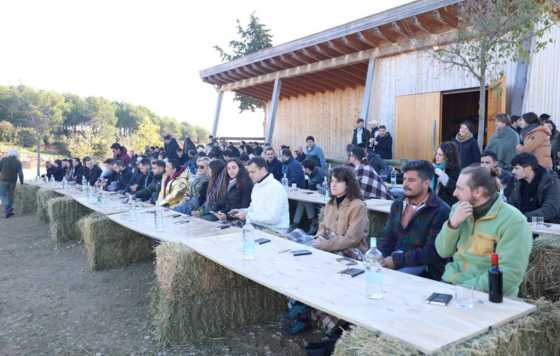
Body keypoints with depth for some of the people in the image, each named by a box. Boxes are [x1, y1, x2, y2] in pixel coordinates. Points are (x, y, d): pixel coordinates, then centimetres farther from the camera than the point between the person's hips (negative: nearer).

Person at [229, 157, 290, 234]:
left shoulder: (275, 188, -17)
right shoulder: (257, 186, 14)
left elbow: (273, 218, -24)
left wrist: (247, 216, -18)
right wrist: (242, 211, 4)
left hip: (274, 232, -8)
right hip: (258, 227, 8)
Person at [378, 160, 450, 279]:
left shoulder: (441, 211, -10)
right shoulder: (397, 205, 13)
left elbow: (432, 253, -17)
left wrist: (398, 260, -20)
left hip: (424, 268, -6)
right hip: (392, 260, 6)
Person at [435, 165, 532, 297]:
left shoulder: (512, 221, -13)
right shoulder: (459, 209, 5)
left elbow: (509, 275, -18)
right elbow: (443, 252, 4)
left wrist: (465, 288, -20)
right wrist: (453, 223, -11)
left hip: (487, 294, -5)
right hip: (450, 282, 5)